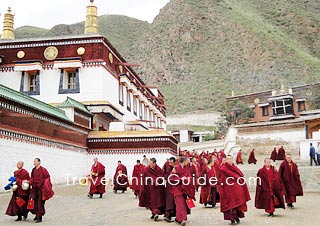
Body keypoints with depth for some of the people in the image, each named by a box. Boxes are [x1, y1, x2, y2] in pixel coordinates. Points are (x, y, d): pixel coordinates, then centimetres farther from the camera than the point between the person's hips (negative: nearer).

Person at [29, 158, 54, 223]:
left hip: (41, 188, -6)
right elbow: (32, 178, 18)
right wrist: (30, 182, 2)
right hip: (34, 188, 6)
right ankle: (37, 215, 25)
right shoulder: (33, 170, 10)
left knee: (40, 202, -3)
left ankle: (40, 217, 4)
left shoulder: (43, 169, -10)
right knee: (34, 201, 8)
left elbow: (47, 178, -9)